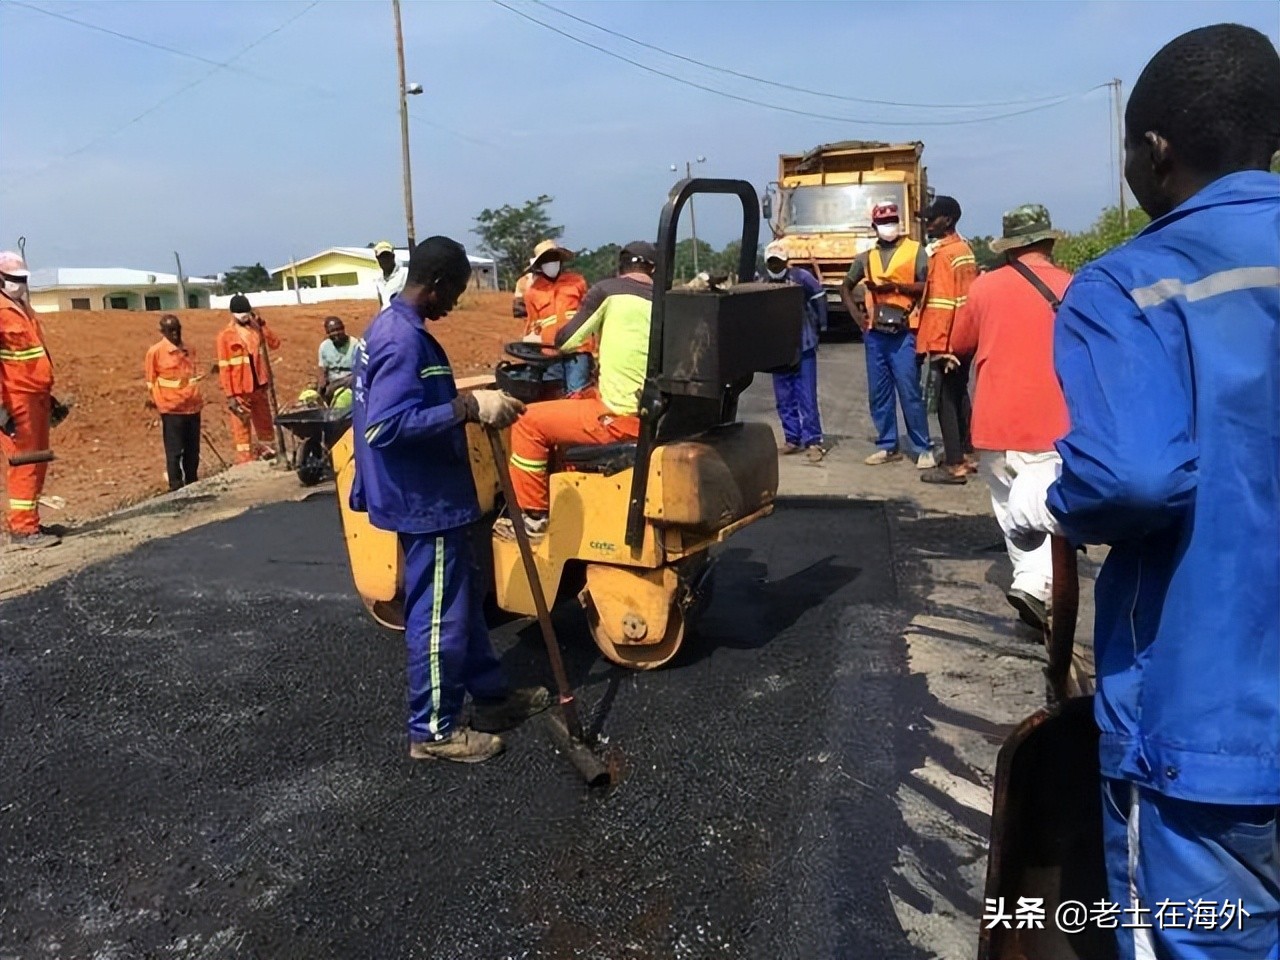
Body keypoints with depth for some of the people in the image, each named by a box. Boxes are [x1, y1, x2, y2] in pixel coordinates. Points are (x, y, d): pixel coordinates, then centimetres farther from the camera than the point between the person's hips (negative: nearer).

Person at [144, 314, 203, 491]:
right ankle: (176, 487, 4)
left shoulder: (189, 350, 12)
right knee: (174, 451, -2)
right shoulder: (155, 351, -5)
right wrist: (152, 399, 1)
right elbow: (150, 378, 0)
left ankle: (192, 484, 22)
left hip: (193, 406, 5)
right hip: (171, 408, -5)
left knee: (193, 450, 11)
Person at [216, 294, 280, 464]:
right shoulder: (225, 335, -7)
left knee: (265, 424, 13)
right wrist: (230, 396, -14)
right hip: (240, 391, -5)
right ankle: (245, 465, 2)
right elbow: (224, 367, -9)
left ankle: (270, 456, 24)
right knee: (242, 429, -1)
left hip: (259, 387, 5)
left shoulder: (256, 328, 7)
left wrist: (262, 324, -9)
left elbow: (275, 344, -4)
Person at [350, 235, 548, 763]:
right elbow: (386, 426, -32)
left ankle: (490, 693, 35)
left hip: (427, 492, 11)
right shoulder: (405, 339, -23)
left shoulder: (387, 325, 10)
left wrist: (466, 399, 17)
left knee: (463, 596, 20)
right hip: (425, 498, -11)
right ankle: (434, 730, 15)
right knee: (439, 614, 1)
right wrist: (469, 407, -32)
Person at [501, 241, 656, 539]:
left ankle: (532, 515, 13)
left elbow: (567, 341, 4)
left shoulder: (609, 290, -3)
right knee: (574, 404, 31)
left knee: (530, 422, 5)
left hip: (625, 416, -8)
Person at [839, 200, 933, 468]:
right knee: (878, 393, 8)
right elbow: (846, 288, 23)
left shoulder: (916, 250, 1)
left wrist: (894, 286, -16)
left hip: (904, 333, -5)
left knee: (909, 392, -6)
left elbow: (927, 287, -8)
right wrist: (857, 317, 10)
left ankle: (923, 448, 1)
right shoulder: (866, 257, 13)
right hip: (875, 334, 5)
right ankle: (887, 446, 18)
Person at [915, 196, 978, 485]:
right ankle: (967, 454, 26)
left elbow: (940, 304, -21)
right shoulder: (965, 249, 13)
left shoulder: (942, 254, -14)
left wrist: (931, 344, -22)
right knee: (959, 395, 17)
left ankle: (954, 465, -3)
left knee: (946, 400, -5)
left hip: (945, 341, -9)